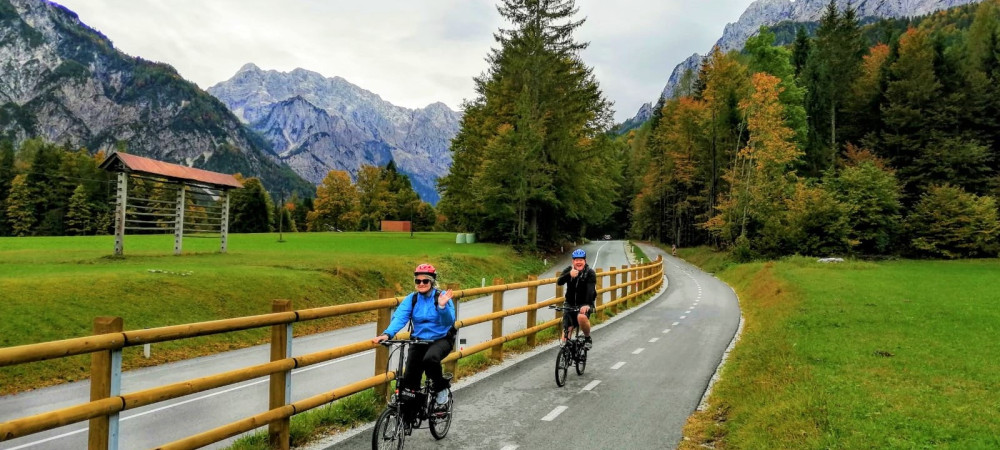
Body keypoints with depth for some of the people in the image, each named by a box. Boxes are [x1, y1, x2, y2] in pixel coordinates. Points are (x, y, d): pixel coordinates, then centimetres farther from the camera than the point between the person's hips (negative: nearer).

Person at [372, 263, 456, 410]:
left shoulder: (442, 296, -11)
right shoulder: (412, 298, -3)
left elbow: (449, 322, -21)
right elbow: (399, 317, -18)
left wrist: (442, 306, -40)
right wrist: (387, 334, -35)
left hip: (441, 340, -3)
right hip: (419, 341, 4)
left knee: (430, 359, -35)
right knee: (409, 380, -5)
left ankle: (442, 388, -7)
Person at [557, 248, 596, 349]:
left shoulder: (590, 273, -9)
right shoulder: (569, 270, -1)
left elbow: (590, 289, -24)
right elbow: (559, 282, -19)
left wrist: (587, 305, -40)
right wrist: (569, 275, -39)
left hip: (584, 304, -3)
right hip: (570, 304, 3)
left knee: (581, 317, -35)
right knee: (565, 335, -4)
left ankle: (588, 338, -9)